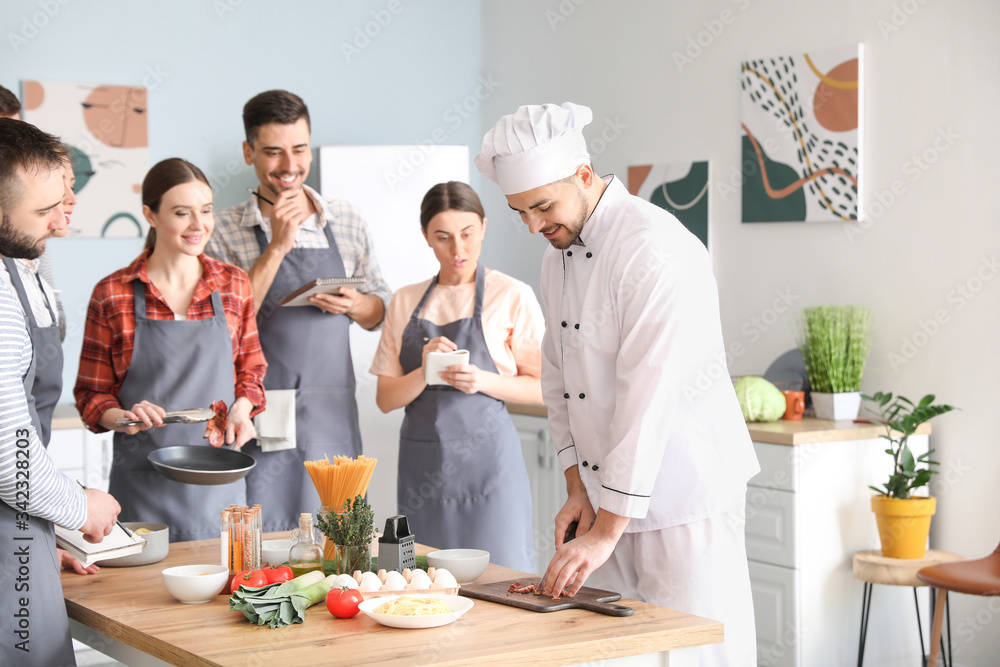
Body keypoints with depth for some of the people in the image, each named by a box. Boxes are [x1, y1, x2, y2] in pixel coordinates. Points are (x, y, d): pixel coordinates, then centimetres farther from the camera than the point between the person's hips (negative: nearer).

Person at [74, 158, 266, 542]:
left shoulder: (234, 284, 5)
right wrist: (123, 418, -17)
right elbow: (91, 394, 2)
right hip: (143, 479, -2)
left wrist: (241, 408, -5)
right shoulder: (112, 295, -3)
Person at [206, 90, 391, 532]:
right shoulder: (225, 232, 0)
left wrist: (354, 305, -6)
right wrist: (276, 247, -15)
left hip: (335, 420, 3)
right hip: (263, 424, -3)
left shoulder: (347, 222, 9)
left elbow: (380, 310, 17)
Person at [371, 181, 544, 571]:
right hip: (422, 462, 3)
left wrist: (483, 381, -17)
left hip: (485, 456, -3)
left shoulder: (513, 297, 0)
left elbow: (541, 389, 0)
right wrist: (425, 373, -12)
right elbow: (386, 398, 8)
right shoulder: (405, 302, 10)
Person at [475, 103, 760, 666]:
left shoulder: (656, 249, -21)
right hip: (612, 495, 8)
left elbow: (649, 396, -26)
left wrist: (607, 529, -24)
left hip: (687, 497, -8)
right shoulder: (559, 251, 9)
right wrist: (579, 487, 5)